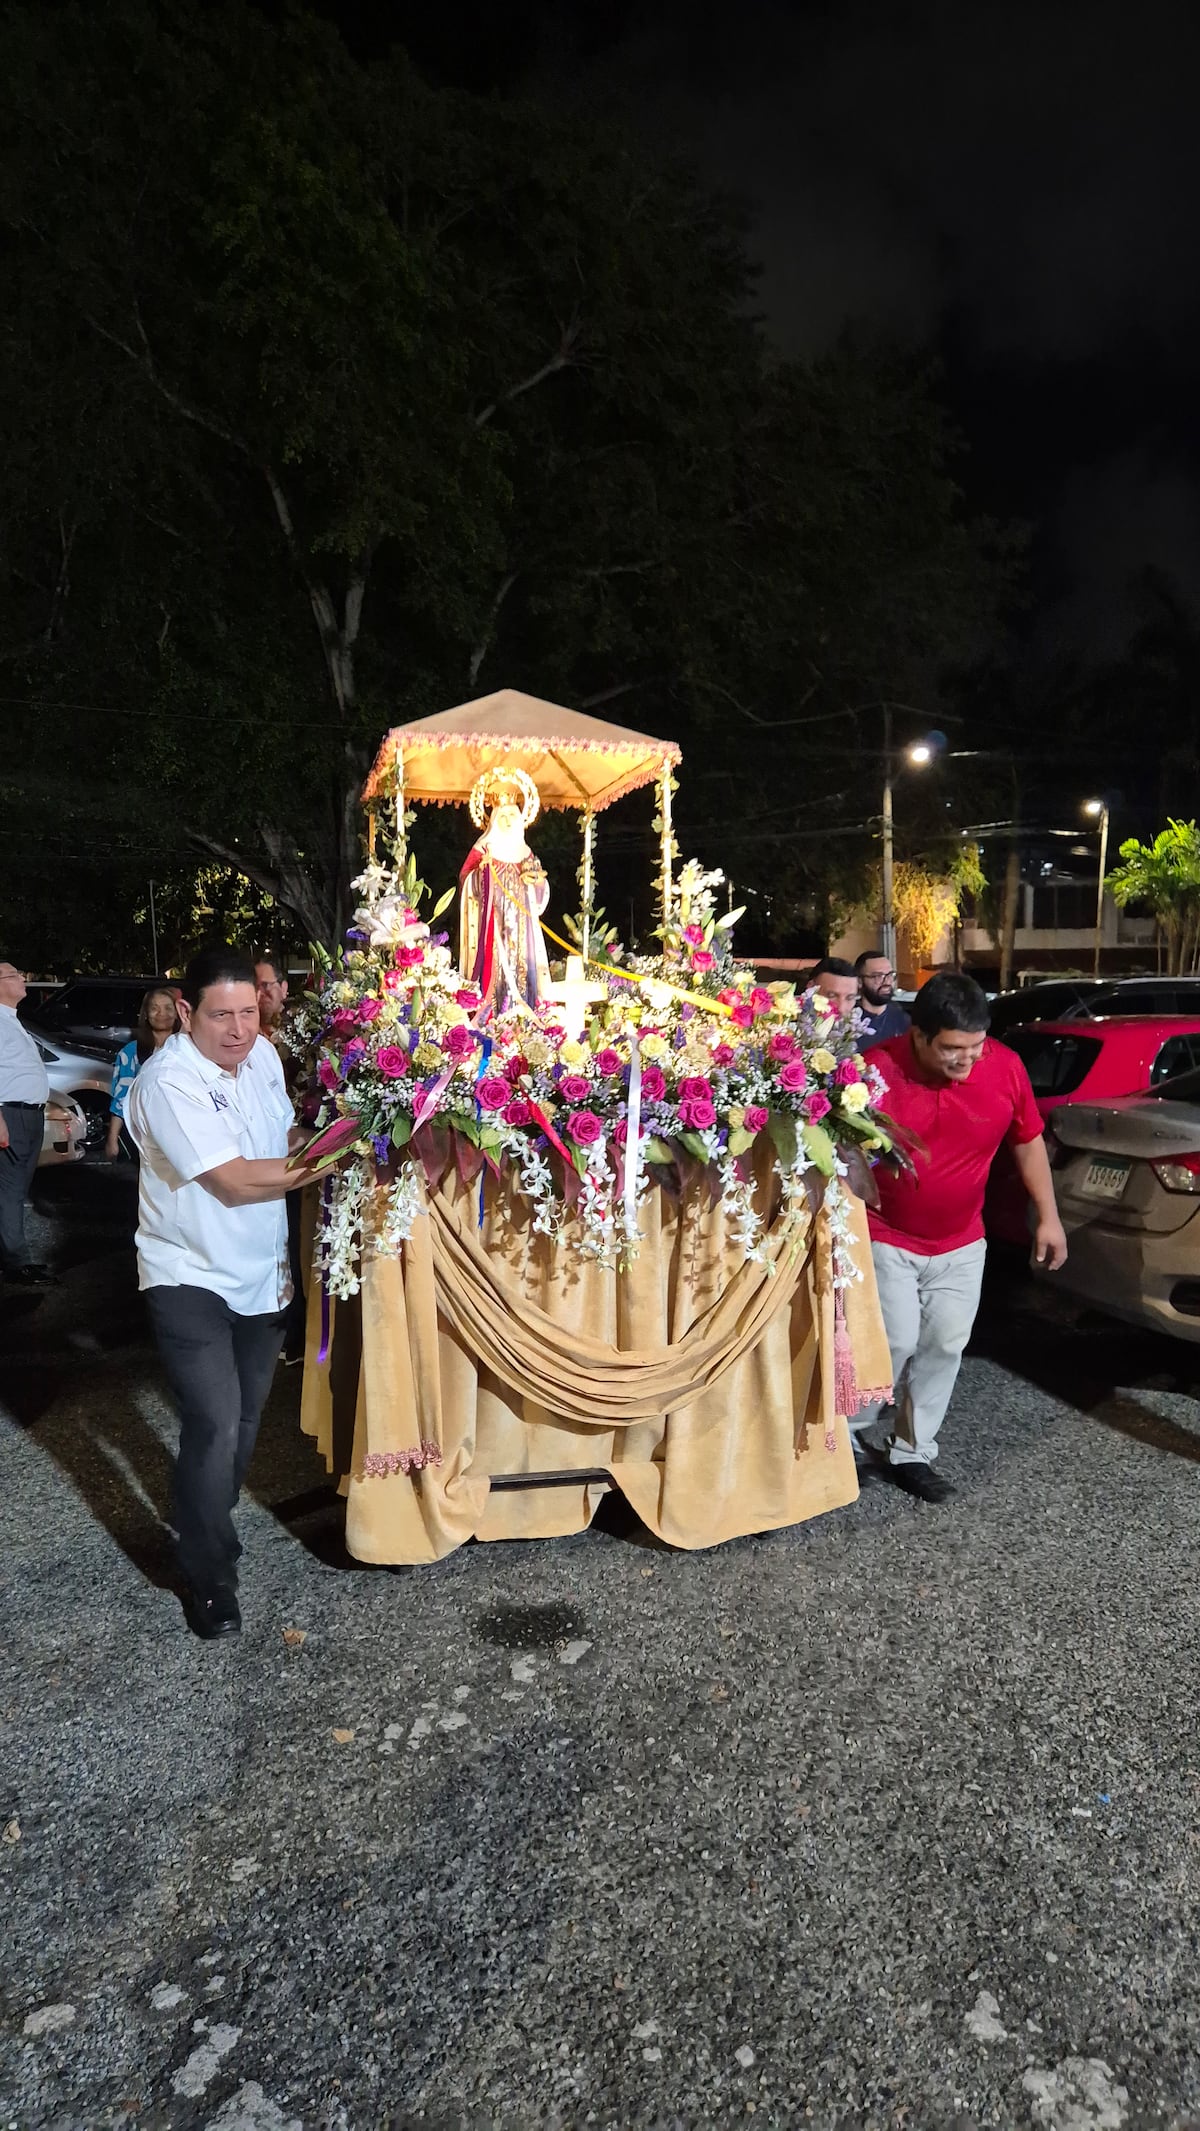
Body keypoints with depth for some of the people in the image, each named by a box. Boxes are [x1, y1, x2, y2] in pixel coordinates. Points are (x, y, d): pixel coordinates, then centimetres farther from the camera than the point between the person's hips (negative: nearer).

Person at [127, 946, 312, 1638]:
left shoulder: (262, 1055, -1)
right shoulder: (169, 1080, -24)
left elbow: (291, 1135, 15)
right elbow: (235, 1181, -27)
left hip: (262, 1274, 7)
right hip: (192, 1277, -7)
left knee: (246, 1415, 18)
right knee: (215, 1425, -9)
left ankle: (214, 1515, 43)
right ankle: (211, 1580, 11)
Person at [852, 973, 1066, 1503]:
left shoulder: (1006, 1067, -11)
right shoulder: (878, 1069, -22)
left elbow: (1028, 1142, 4)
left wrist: (1048, 1217, 6)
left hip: (960, 1242, 4)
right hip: (888, 1237, -4)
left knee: (945, 1345, 7)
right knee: (897, 1341, -4)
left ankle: (910, 1450, 24)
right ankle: (856, 1433, 22)